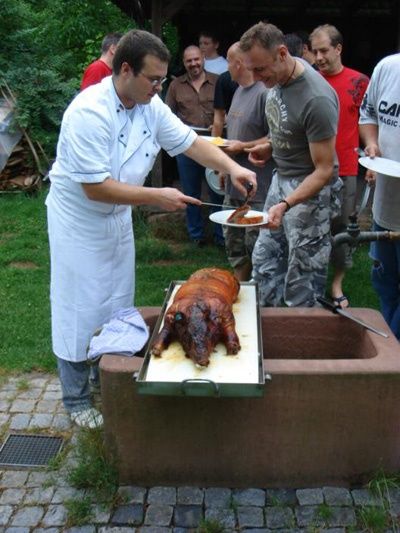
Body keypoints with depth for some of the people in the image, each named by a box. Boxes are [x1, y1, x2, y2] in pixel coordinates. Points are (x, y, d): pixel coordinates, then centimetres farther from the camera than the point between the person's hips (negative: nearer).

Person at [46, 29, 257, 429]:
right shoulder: (89, 113, -29)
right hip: (78, 220, -7)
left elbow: (188, 140, 2)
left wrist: (231, 167, -13)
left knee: (117, 305, 16)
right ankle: (77, 400, 20)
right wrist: (156, 197, -27)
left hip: (117, 215, 8)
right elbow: (95, 187, -30)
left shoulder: (150, 106, -5)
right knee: (80, 310, 2)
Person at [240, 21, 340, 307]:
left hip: (310, 188, -8)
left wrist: (285, 205, -36)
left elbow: (325, 170, -24)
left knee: (301, 283, 0)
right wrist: (271, 146, 1)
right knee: (264, 263, 16)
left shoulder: (317, 99, -28)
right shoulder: (278, 75, -3)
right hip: (281, 177, 8)